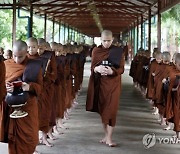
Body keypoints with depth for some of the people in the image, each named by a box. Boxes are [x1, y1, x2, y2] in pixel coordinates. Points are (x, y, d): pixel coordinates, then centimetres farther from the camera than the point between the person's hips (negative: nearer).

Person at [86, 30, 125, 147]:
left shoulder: (118, 51, -1)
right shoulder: (96, 51, 4)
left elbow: (121, 69, -4)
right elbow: (92, 67, 2)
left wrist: (112, 71, -24)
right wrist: (97, 69, -22)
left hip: (113, 84, -2)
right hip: (100, 83, 2)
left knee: (111, 110, -7)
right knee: (102, 109, 8)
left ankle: (109, 138, -5)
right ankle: (106, 135, 22)